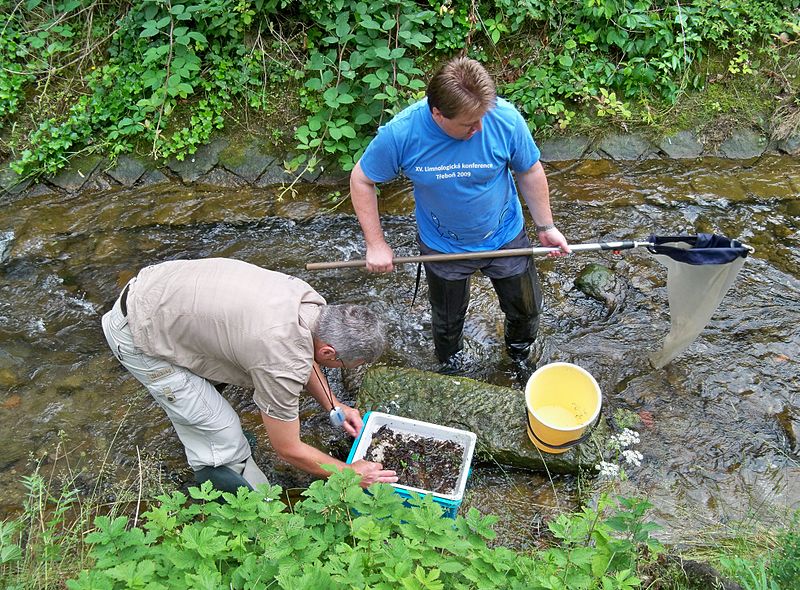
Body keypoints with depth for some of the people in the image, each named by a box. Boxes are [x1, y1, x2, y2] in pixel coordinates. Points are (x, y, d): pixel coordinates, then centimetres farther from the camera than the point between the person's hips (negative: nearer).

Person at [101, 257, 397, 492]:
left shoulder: (309, 299, -7)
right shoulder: (282, 364, -30)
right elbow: (289, 450, -14)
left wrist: (333, 406, 16)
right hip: (137, 335, -8)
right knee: (225, 439, -4)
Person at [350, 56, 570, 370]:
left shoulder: (505, 118, -27)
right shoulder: (400, 133, -29)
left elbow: (530, 172, -9)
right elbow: (362, 180, -13)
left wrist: (546, 226, -2)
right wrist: (376, 244, -14)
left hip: (505, 237, 1)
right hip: (443, 248, -1)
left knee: (526, 308, 21)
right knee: (447, 323, 21)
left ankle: (520, 352, 57)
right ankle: (450, 369, 55)